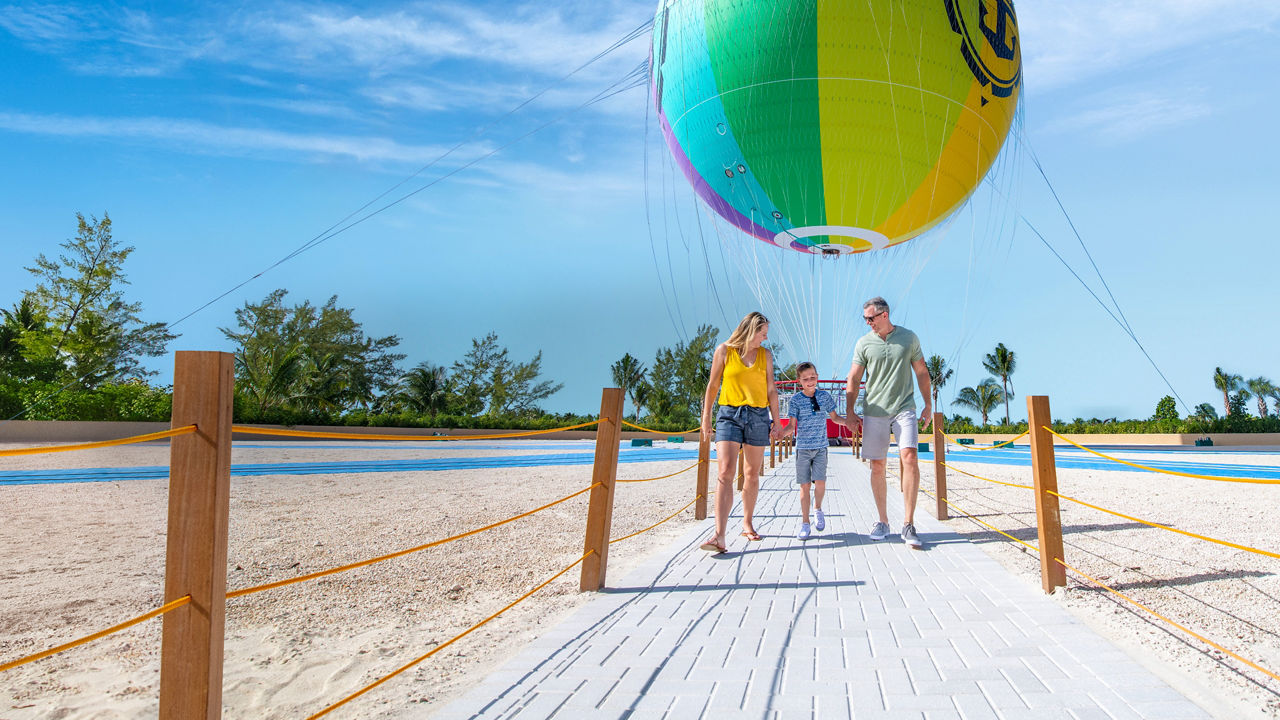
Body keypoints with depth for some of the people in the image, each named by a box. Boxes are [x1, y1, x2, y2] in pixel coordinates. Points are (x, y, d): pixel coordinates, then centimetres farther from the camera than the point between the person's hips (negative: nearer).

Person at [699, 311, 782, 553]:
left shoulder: (765, 354, 10)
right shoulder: (724, 350, 3)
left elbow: (771, 389, 13)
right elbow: (713, 386, 6)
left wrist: (775, 421, 8)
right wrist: (706, 418, 4)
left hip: (758, 416, 3)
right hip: (729, 414, -3)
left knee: (752, 474, 9)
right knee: (725, 472, -15)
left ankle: (748, 523, 28)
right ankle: (719, 536, -22)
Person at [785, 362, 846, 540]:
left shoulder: (824, 396, 3)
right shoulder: (796, 399, -3)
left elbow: (834, 417, 16)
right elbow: (792, 426, -2)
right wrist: (778, 433, -21)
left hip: (821, 447, 1)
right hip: (803, 447, -1)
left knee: (820, 482, -10)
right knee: (805, 485, 0)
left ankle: (817, 508, 21)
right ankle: (805, 522, 11)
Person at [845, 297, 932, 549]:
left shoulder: (909, 338, 5)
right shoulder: (864, 343, 5)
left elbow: (922, 372, 13)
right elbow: (853, 379, 7)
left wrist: (928, 405, 11)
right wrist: (850, 412, 1)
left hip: (904, 407, -1)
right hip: (874, 411, 1)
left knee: (910, 458, -16)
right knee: (877, 466, 2)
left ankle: (908, 525, -11)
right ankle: (882, 521, 17)